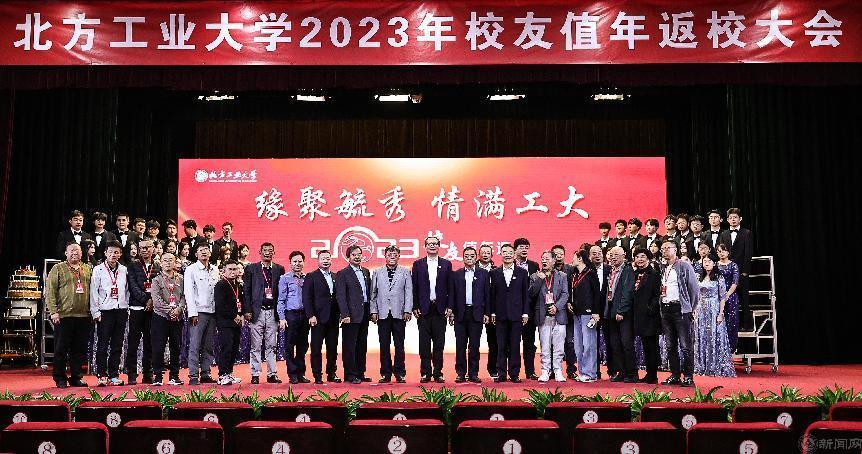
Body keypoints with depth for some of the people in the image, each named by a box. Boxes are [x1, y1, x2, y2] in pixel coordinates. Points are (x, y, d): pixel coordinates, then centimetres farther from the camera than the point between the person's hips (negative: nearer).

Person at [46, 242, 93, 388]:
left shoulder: (88, 269, 15)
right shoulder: (58, 269, 3)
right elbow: (50, 291, -3)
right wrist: (53, 311, -11)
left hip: (84, 316, 4)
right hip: (63, 316, -3)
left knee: (80, 349, 6)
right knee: (61, 349, 2)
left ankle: (76, 377, 15)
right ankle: (60, 378, 12)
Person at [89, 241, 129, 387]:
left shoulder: (124, 270, 11)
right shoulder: (98, 270, 2)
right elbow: (93, 292, 0)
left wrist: (127, 308, 7)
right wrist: (95, 312, -6)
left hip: (121, 310, 3)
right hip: (105, 311, -3)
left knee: (117, 345, 5)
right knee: (102, 345, -3)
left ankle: (114, 375, 11)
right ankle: (101, 376, 3)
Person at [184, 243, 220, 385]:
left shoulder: (215, 270, 13)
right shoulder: (191, 270, 0)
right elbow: (188, 292, -5)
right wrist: (192, 313, -11)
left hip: (212, 311, 5)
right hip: (198, 312, -5)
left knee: (208, 346, 7)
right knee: (195, 345, -6)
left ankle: (205, 374, 13)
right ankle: (193, 376, -3)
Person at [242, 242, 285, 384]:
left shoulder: (279, 269, 10)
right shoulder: (251, 268, 5)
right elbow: (246, 291, 2)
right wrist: (247, 310, -6)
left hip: (273, 312, 2)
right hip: (257, 311, -2)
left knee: (271, 346, 6)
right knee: (256, 346, 1)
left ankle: (272, 374, 11)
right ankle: (255, 375, 7)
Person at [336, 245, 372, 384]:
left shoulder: (366, 272, 14)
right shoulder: (343, 274, -5)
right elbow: (340, 296, -10)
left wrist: (371, 311, 9)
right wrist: (345, 315, -17)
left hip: (364, 314, 6)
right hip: (351, 315, -6)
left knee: (362, 346, 12)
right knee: (349, 346, -1)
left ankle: (360, 373, 21)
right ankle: (350, 375, 5)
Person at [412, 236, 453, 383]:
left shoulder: (446, 264, 7)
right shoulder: (418, 264, 6)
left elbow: (450, 287, 5)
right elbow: (415, 287, 4)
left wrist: (449, 307, -3)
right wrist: (415, 307, -2)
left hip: (440, 309, 0)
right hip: (424, 309, 0)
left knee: (439, 343, 4)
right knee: (424, 343, 3)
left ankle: (438, 373, 10)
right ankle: (425, 373, 9)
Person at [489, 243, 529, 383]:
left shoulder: (522, 272, 6)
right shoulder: (494, 273, 7)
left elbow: (525, 294, 5)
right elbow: (492, 294, 6)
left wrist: (525, 313, -1)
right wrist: (492, 312, 1)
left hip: (516, 314, 0)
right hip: (500, 314, 1)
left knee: (515, 345, 2)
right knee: (501, 346, 3)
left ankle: (514, 374, 9)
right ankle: (501, 374, 9)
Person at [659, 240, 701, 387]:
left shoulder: (684, 266, -2)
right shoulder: (663, 269, 18)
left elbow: (695, 289, -4)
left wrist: (690, 309, -4)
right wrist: (662, 307, 9)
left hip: (680, 309, -7)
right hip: (665, 309, 7)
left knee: (685, 346, -8)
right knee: (670, 346, 8)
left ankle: (688, 377, -4)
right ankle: (675, 375, 14)